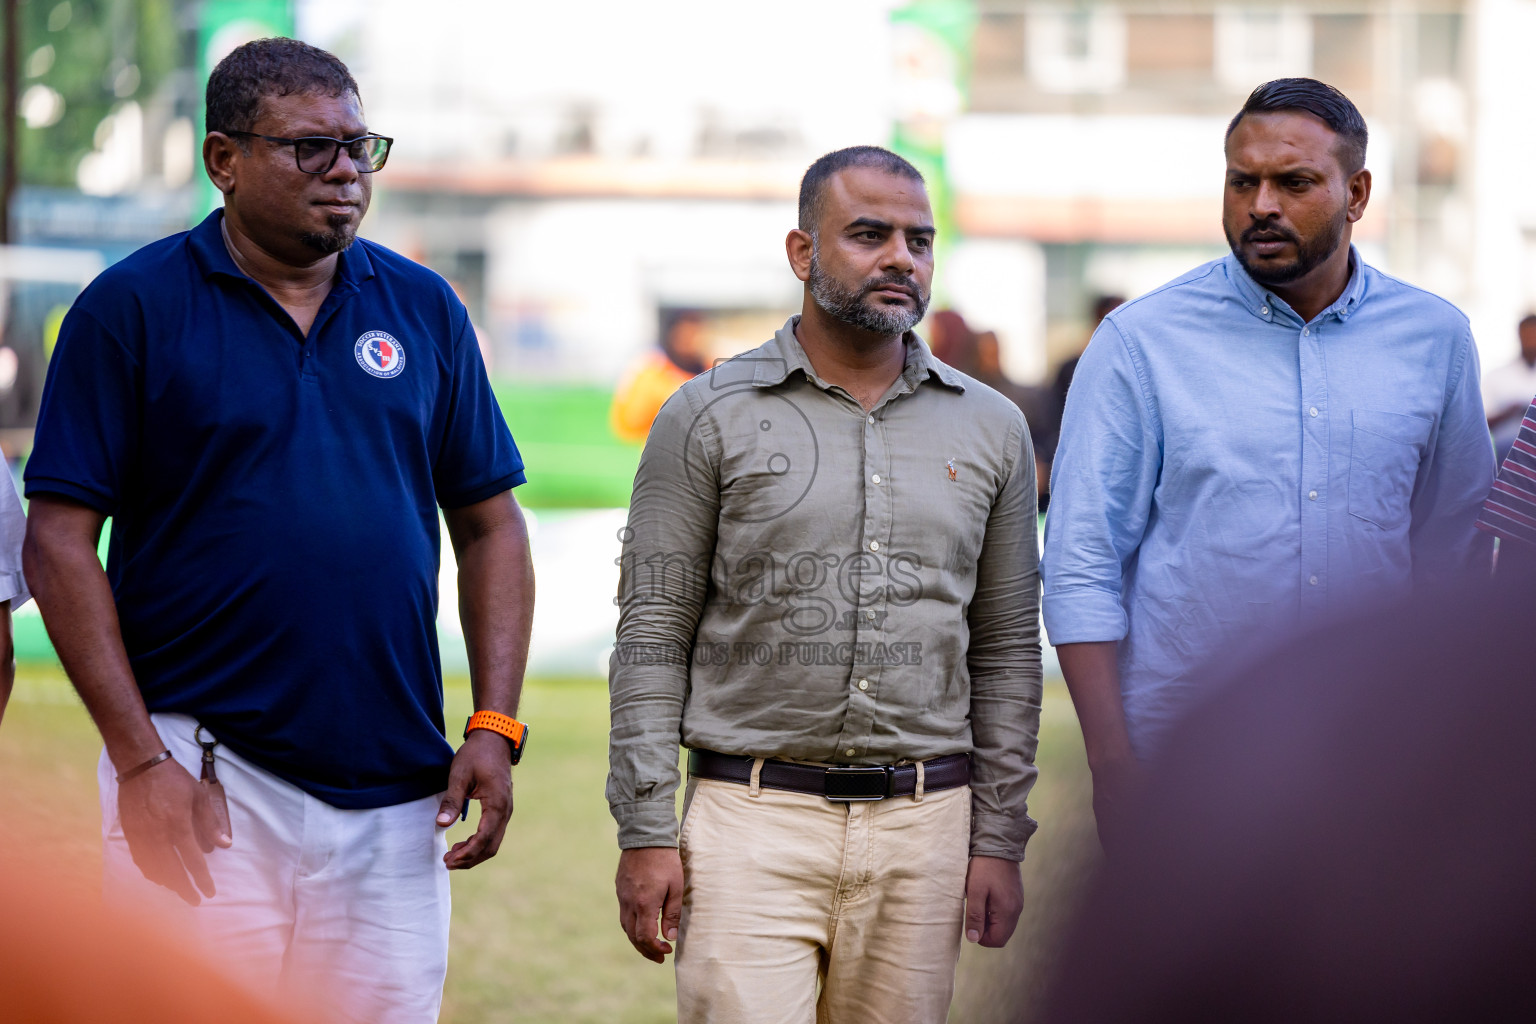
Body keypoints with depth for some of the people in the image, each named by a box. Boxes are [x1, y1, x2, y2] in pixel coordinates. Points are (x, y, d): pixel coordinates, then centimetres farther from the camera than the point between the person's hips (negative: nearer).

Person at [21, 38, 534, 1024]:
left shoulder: (423, 307, 10)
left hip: (393, 790, 4)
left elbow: (491, 524, 14)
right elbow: (60, 542, -5)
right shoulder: (132, 307, -2)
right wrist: (139, 758, -12)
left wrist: (495, 725, 2)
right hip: (202, 774, -4)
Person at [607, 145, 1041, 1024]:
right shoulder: (709, 418, 2)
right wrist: (646, 833, -6)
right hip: (754, 818, -3)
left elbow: (1008, 651, 13)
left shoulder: (992, 429, 10)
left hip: (922, 825, 3)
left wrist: (1000, 840, 7)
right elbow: (653, 636, 1)